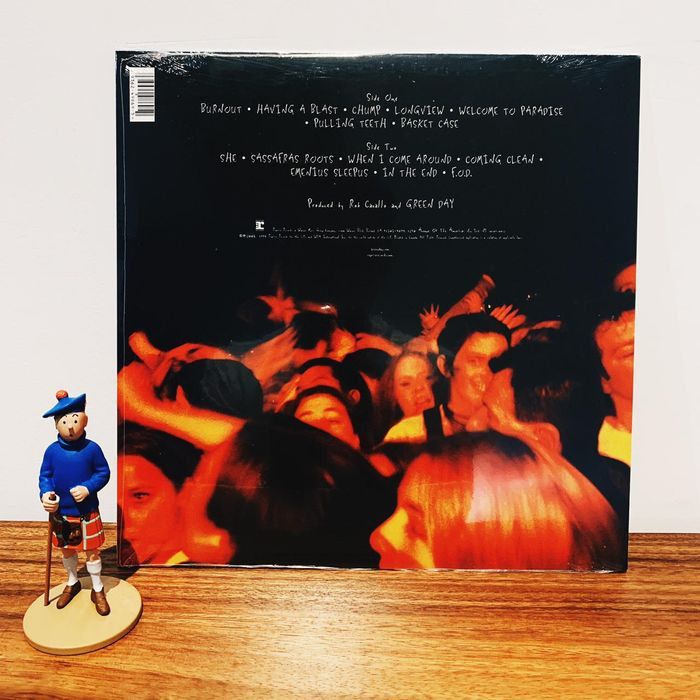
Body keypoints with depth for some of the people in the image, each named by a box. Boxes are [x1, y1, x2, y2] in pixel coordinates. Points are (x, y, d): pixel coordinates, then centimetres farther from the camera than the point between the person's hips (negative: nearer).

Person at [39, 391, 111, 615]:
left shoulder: (92, 448, -15)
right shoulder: (52, 450, -9)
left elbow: (103, 473, -8)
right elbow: (45, 475, -1)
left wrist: (87, 488, -23)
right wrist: (45, 494, -19)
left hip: (87, 514, -2)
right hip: (61, 514, 3)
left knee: (92, 552, 9)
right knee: (67, 551, 22)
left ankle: (98, 590, 27)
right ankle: (72, 584, 45)